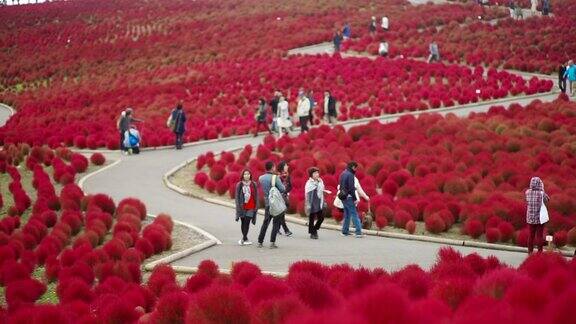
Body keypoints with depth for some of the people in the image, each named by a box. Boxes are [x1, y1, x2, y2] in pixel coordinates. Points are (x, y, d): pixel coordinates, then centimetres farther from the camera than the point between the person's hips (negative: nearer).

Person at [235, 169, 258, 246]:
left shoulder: (253, 185, 3)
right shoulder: (239, 185, 2)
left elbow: (256, 197, 7)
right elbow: (237, 196, 2)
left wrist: (256, 207, 3)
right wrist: (238, 207, -5)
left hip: (251, 207, -1)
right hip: (242, 207, 1)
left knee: (247, 222, -10)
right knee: (243, 223, 6)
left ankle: (243, 239, -7)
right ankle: (245, 239, 16)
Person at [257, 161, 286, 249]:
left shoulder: (261, 178, 3)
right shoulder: (275, 178, -14)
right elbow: (282, 189, -15)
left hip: (267, 203, 5)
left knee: (265, 222, 15)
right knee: (276, 223, 1)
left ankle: (260, 242, 15)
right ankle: (272, 242, -5)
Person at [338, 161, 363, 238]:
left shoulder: (343, 174, 12)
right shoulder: (350, 175, -15)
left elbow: (340, 185, 18)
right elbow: (351, 188, -18)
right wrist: (355, 198, -15)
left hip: (343, 196, 9)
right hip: (348, 197, -9)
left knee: (347, 214, 18)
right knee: (354, 214, -9)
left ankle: (345, 231, 21)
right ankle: (358, 232, -13)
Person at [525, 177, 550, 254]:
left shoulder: (528, 192, -7)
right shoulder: (541, 193, -16)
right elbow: (547, 199, 3)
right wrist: (542, 189, 0)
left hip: (530, 218, 3)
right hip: (540, 218, -3)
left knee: (531, 235, 14)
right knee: (539, 236, 6)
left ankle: (530, 252, 19)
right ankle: (540, 252, 9)